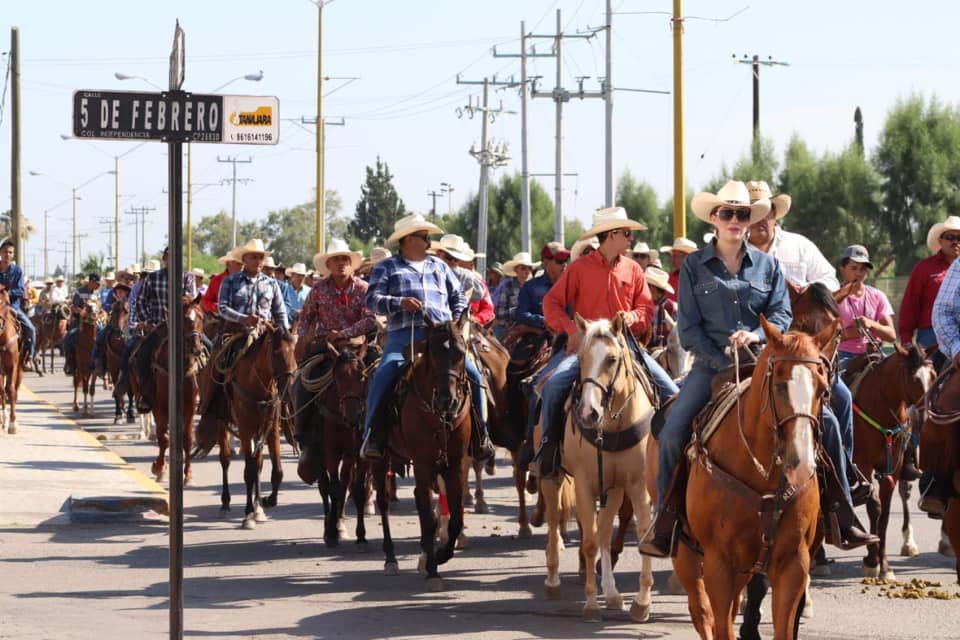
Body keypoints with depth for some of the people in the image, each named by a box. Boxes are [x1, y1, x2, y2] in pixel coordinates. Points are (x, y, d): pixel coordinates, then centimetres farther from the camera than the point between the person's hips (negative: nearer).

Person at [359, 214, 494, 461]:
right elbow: (372, 299, 1)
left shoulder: (439, 267, 25)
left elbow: (459, 297, 28)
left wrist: (457, 321, 9)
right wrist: (399, 303, -16)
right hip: (403, 336, -3)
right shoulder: (387, 268, 13)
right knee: (384, 375, -27)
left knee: (473, 375, -12)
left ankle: (480, 434, 1)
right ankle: (372, 436, -21)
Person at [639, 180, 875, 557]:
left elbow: (782, 314, 4)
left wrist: (757, 334, -18)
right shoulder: (694, 266, 4)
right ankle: (664, 526, -8)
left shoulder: (768, 265, 10)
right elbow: (688, 328, -1)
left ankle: (843, 519, -3)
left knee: (826, 422, -11)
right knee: (672, 433, -21)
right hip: (712, 366, -2)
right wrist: (725, 363, -12)